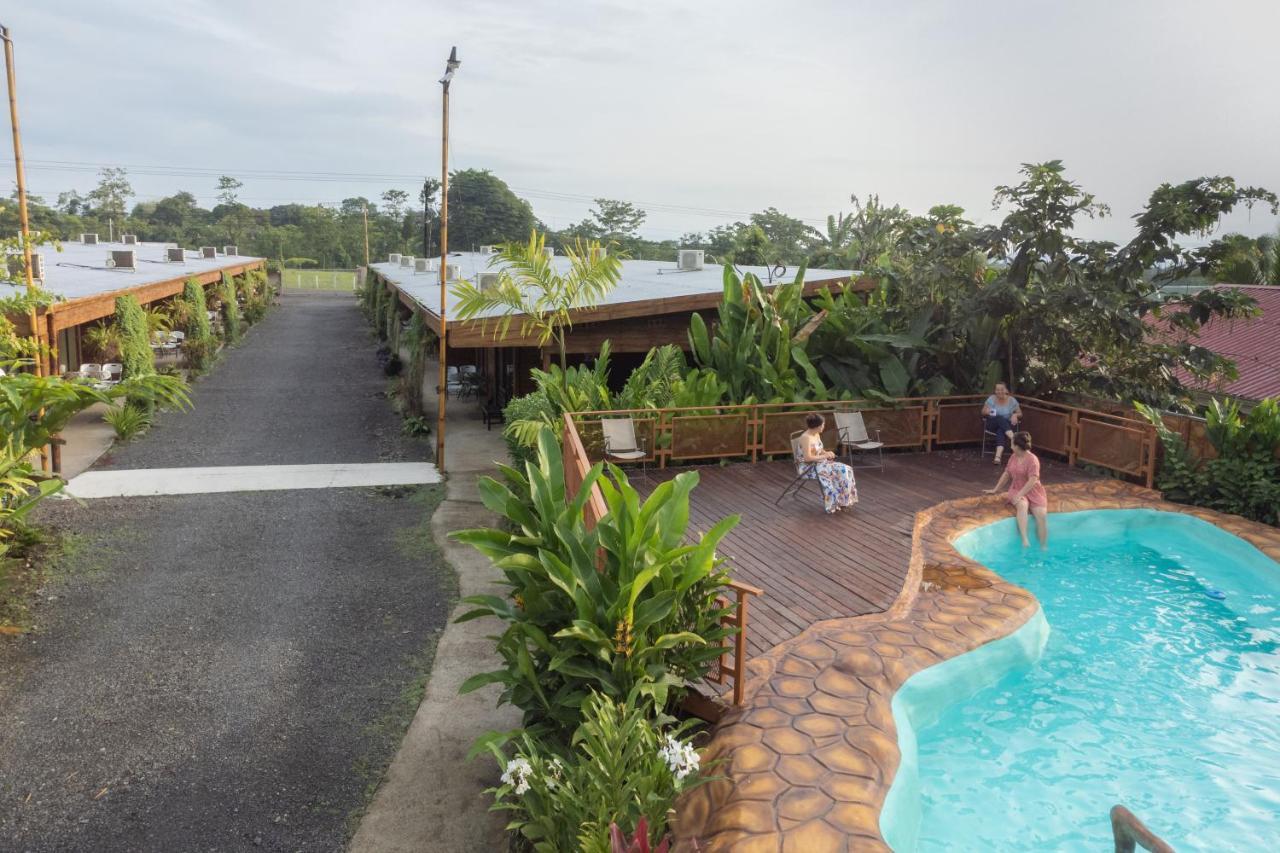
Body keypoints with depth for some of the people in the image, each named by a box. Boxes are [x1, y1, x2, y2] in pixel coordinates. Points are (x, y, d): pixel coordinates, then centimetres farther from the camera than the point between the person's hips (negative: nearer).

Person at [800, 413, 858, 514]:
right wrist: (824, 456, -19)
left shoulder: (817, 435, 8)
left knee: (845, 470, -8)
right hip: (809, 468, -9)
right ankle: (835, 503, -12)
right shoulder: (806, 437, -21)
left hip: (819, 463, 9)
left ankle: (843, 500, -4)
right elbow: (807, 458, -28)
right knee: (839, 472, -23)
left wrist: (827, 453, 1)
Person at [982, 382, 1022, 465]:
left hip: (1007, 425, 0)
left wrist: (1015, 415, -17)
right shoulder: (991, 399, -1)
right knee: (1000, 419, -35)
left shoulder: (1012, 400, 0)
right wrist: (986, 411, -21)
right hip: (992, 423, 1)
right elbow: (983, 412, 3)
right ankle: (1014, 439, -49)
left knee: (1001, 431, -37)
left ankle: (998, 456, -52)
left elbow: (1020, 414, 7)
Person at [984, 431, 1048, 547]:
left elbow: (1032, 481, -22)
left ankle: (1043, 547, -16)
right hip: (1017, 490, 3)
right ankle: (1025, 540, -42)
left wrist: (1020, 495, -29)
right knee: (1022, 505, -33)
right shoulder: (1014, 457, 7)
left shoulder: (1032, 459, -14)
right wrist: (995, 490, 18)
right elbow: (1006, 474, 17)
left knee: (1042, 514, -26)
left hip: (1033, 492, -3)